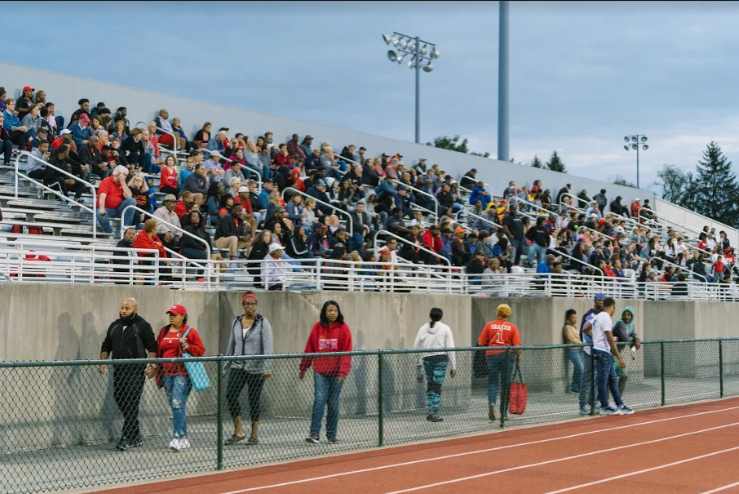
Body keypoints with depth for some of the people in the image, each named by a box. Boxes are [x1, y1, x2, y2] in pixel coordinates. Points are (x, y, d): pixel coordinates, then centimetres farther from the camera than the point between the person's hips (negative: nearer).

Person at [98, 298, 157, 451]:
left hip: (136, 371, -6)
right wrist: (103, 362, 10)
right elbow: (106, 346, 23)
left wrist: (151, 365, -14)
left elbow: (152, 347, -3)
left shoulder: (143, 326, -1)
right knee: (119, 400, 6)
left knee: (131, 404, -11)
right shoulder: (114, 326, 17)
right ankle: (136, 437, 18)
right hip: (118, 370, 7)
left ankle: (127, 438, -9)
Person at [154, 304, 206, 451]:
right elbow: (158, 351, 19)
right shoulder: (163, 331, 14)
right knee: (174, 405, 9)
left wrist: (186, 346, -16)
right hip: (167, 374, 6)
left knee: (178, 404, -15)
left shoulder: (190, 331, -1)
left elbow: (201, 350, -2)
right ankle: (184, 438, 18)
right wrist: (158, 371, 14)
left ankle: (177, 438, -17)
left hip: (182, 373, -6)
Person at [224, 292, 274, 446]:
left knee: (254, 400, 2)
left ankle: (255, 434, 16)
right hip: (238, 366, 4)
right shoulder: (236, 322, 10)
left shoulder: (263, 322, -4)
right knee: (230, 395, -12)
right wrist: (227, 366, 17)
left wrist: (267, 367, -20)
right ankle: (239, 432, -1)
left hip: (256, 368, -4)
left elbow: (268, 346, -11)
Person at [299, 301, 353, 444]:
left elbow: (347, 351, -6)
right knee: (319, 400, -10)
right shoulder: (317, 328, 3)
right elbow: (309, 349, 7)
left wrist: (343, 371, -14)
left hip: (336, 372, 0)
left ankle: (331, 435, 14)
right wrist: (303, 367, 7)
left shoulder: (343, 328, -2)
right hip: (320, 371, 0)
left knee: (333, 403, 5)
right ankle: (314, 433, -11)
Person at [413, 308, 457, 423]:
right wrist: (453, 366, 2)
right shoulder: (445, 328, 2)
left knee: (430, 385, 15)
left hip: (427, 359, 3)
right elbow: (450, 348, -2)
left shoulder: (423, 328, 9)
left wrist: (419, 365, 12)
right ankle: (434, 414, 1)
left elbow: (416, 347, 7)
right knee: (437, 386, 0)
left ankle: (430, 411, 12)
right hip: (441, 358, -2)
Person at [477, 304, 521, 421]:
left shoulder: (489, 325, 0)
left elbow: (480, 343, -2)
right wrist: (518, 357, 7)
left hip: (492, 355, 0)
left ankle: (492, 403, -18)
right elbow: (517, 346, -8)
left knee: (492, 382, 7)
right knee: (506, 385, 9)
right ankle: (504, 412, 13)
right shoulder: (512, 327, -2)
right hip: (507, 355, 0)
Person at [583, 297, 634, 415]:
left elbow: (585, 330, 21)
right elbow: (611, 340, -21)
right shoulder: (605, 318, -17)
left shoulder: (598, 317, 11)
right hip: (602, 353, -10)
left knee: (613, 380, 11)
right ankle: (605, 407, 7)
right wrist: (619, 358, -19)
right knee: (602, 381, 0)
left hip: (606, 354, 10)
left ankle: (620, 405, 15)